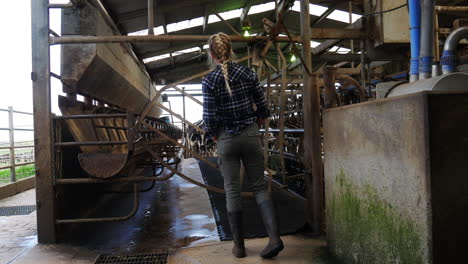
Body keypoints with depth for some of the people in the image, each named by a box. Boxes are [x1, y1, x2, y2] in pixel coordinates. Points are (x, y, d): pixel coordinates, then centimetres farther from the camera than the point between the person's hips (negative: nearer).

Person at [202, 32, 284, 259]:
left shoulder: (209, 81, -8)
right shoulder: (248, 74, -1)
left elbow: (210, 117, -10)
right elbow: (262, 108, 2)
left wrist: (215, 136, 8)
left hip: (227, 139, -2)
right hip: (251, 135, 2)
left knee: (232, 191, 7)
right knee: (259, 186, 9)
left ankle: (239, 245, 14)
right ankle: (274, 237, -4)